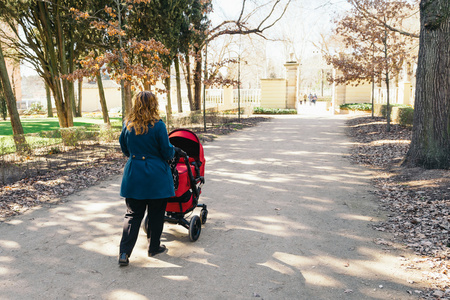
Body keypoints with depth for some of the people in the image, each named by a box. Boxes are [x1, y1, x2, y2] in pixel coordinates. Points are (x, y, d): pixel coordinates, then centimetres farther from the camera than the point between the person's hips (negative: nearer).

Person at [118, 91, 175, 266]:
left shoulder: (128, 125, 1)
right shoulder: (158, 125, -13)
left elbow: (124, 149, 14)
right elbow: (167, 152, -9)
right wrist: (173, 149, 13)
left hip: (133, 175, 4)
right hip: (156, 176, -4)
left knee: (132, 214, 10)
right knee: (156, 214, 12)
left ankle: (124, 253, 4)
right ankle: (154, 248, 26)